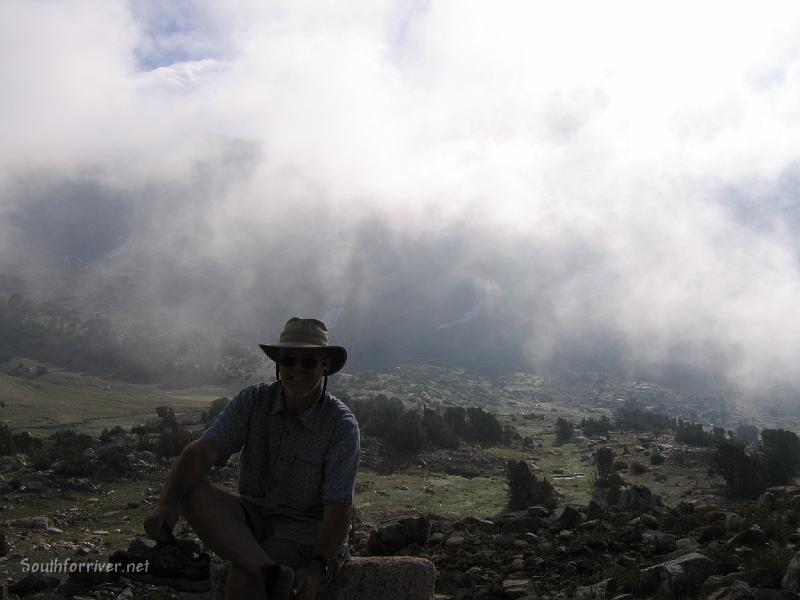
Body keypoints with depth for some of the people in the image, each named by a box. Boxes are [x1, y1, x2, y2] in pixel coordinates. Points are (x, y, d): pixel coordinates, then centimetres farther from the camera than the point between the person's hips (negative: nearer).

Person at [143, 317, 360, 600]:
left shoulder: (342, 425, -12)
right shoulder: (254, 400, -3)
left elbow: (339, 508, -16)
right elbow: (203, 450, -15)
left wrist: (318, 566, -32)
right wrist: (167, 502, -33)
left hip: (306, 528, -5)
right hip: (253, 517, 6)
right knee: (190, 492, -26)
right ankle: (268, 572, -34)